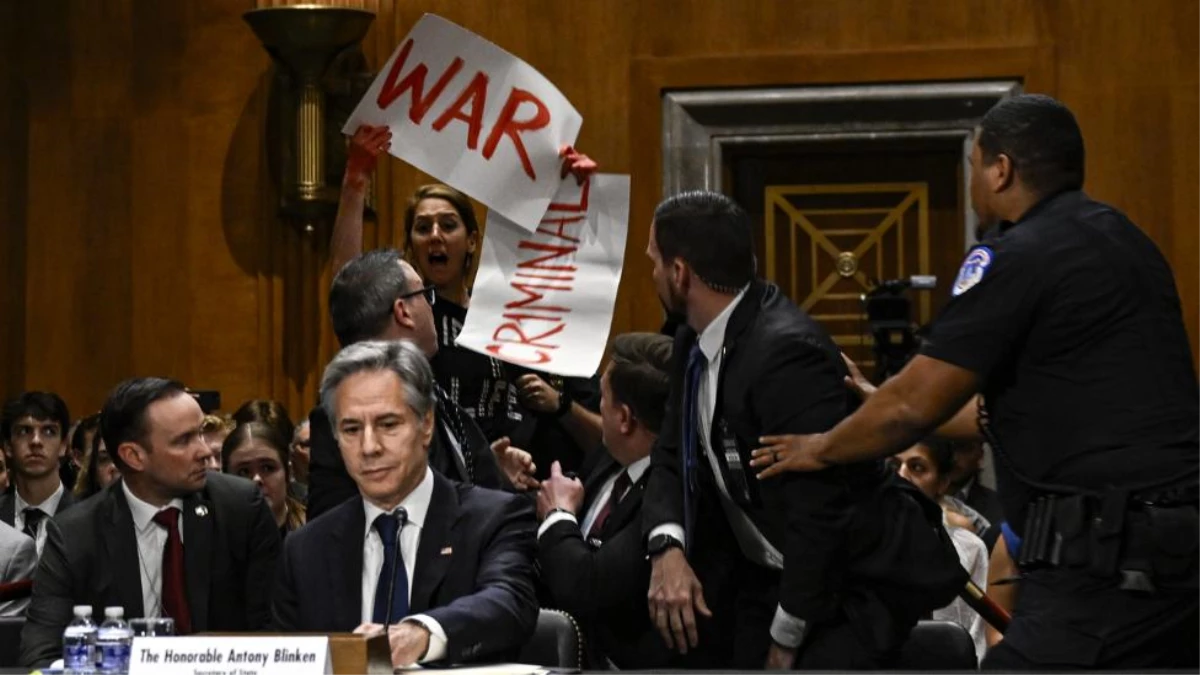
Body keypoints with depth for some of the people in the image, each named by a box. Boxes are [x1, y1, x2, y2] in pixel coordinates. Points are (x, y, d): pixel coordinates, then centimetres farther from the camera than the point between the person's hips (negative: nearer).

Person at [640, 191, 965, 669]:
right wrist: (667, 548, -15)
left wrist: (787, 635, -19)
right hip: (766, 575, 9)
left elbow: (820, 508, -29)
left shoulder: (787, 351, -28)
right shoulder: (697, 343, 2)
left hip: (856, 583, -9)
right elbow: (674, 459, 6)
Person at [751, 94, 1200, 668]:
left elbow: (914, 407, -8)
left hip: (1104, 562, -9)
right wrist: (881, 413, 32)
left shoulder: (1017, 255, -9)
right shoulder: (1120, 239, 18)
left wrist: (822, 448, 11)